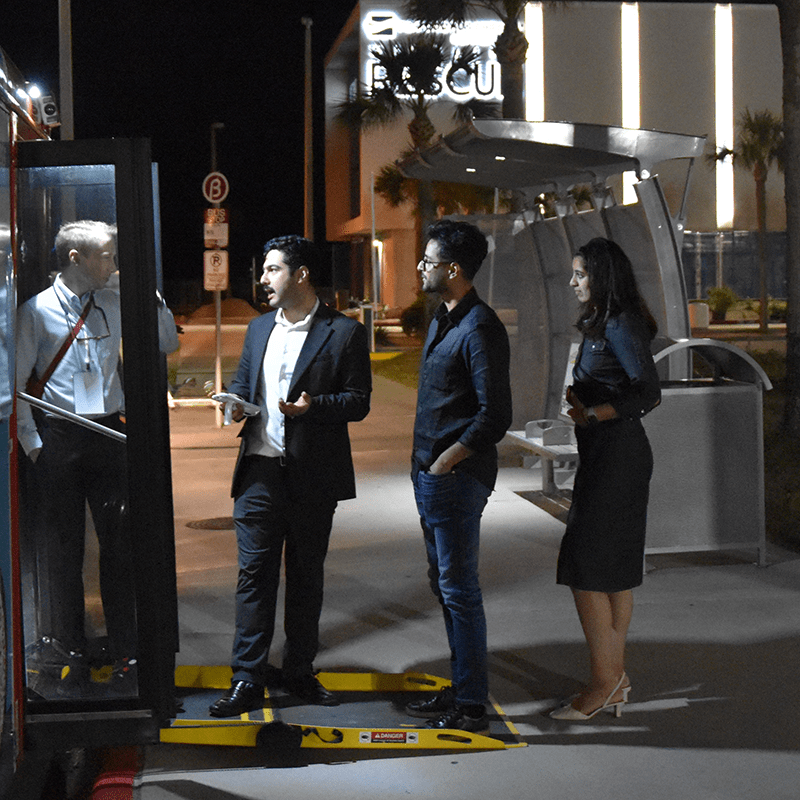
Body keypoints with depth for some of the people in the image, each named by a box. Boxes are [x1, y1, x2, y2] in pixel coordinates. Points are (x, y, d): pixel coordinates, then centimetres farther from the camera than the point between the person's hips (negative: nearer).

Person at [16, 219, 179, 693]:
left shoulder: (115, 304, 9)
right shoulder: (37, 311, -1)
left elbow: (167, 344, 15)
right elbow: (18, 383, 0)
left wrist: (152, 298, 2)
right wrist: (33, 443, -7)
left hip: (109, 435, 3)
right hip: (58, 437, -3)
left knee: (119, 544, 3)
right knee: (65, 547, 4)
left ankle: (125, 653, 11)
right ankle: (73, 653, 16)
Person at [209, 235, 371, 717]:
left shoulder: (344, 333, -2)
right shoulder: (259, 329, 15)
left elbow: (358, 401, -5)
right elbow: (241, 381, 25)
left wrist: (313, 405, -22)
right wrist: (237, 403, 1)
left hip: (312, 476, -3)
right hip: (260, 469, 3)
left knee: (307, 575, 8)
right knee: (255, 572, 0)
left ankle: (299, 670, 22)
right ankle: (248, 679, 5)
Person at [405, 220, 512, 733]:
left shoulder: (480, 330, -17)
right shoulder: (442, 320, 14)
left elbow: (495, 417, -21)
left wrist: (444, 462, -16)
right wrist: (424, 464, 14)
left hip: (458, 478, -10)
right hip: (431, 473, 10)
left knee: (459, 587, -4)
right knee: (444, 582, 16)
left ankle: (472, 706, 4)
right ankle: (461, 687, 26)